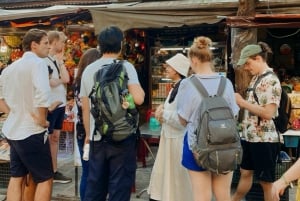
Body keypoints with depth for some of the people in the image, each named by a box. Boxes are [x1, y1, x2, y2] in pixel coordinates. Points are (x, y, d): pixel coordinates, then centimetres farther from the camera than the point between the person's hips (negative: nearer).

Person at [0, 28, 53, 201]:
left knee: (16, 177, 16)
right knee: (45, 179, 3)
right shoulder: (37, 63, -14)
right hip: (31, 132, -8)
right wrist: (42, 119, -18)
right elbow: (42, 94, -30)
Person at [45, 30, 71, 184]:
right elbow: (46, 83, -19)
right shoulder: (44, 60, -12)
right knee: (46, 138, 0)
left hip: (60, 103, 8)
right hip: (50, 105, -8)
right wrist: (61, 80, -4)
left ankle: (54, 171, 20)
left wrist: (60, 60, 1)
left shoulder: (58, 60, 12)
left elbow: (66, 78, 2)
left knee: (55, 137, 12)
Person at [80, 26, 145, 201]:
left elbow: (85, 107, 11)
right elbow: (138, 98, -18)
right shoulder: (125, 66, -7)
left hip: (97, 136, 5)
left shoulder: (89, 70, 7)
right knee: (120, 185, 4)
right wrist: (140, 89, 4)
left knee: (95, 184, 14)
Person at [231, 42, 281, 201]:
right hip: (250, 136, 9)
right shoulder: (256, 78, 12)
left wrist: (242, 102, -17)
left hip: (264, 139, -9)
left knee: (266, 182, 5)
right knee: (245, 173, 22)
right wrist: (240, 101, 6)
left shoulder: (271, 80, -16)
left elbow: (268, 113, -23)